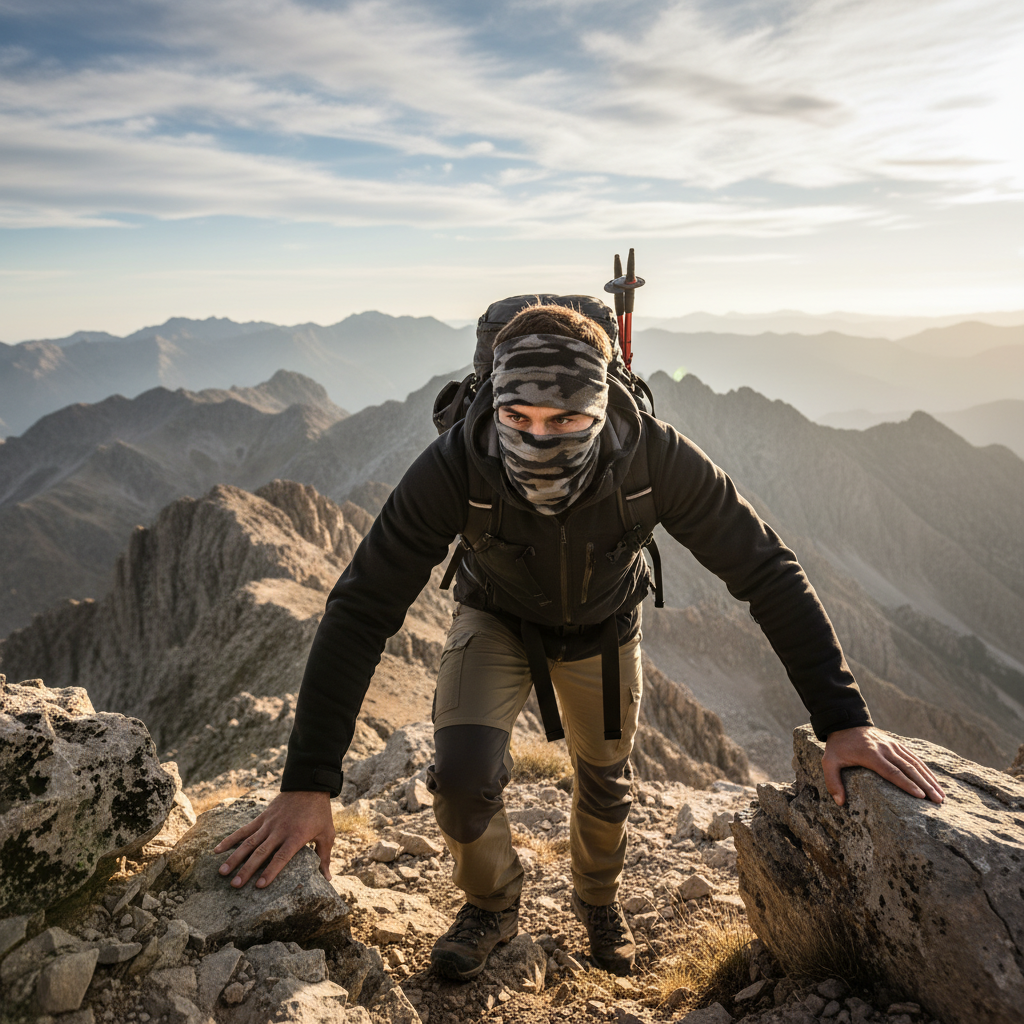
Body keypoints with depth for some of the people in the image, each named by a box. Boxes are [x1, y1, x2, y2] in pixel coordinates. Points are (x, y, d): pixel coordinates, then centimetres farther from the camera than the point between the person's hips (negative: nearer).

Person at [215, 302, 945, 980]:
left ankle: (598, 898, 51)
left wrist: (843, 719, -31)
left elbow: (767, 571, -28)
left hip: (602, 625, 1)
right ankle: (493, 905, 15)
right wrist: (309, 783, -38)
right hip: (497, 617, -1)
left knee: (606, 782, 16)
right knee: (464, 770, -20)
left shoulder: (654, 459, -38)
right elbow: (361, 610, -35)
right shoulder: (454, 468, -39)